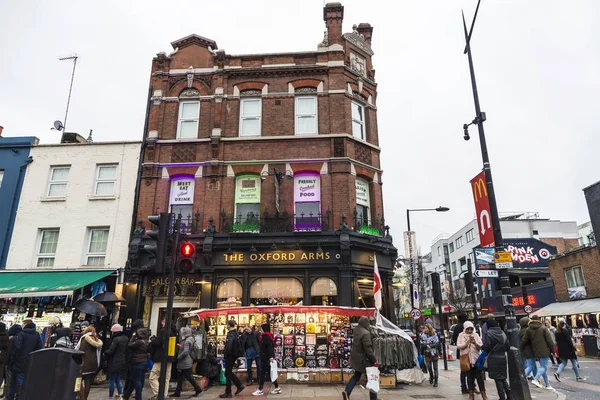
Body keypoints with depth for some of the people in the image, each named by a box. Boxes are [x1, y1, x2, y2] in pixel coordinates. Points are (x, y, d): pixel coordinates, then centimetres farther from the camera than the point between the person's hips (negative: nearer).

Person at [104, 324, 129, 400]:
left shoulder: (116, 339, -19)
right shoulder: (126, 339, 6)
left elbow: (110, 351, -19)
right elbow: (127, 350, 10)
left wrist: (105, 353, 0)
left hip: (114, 364, -8)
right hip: (123, 363, 8)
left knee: (112, 381, 6)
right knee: (118, 380, 19)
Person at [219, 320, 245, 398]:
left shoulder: (230, 335, -20)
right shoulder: (236, 333, 9)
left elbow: (228, 346, -32)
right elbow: (239, 345, 18)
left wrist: (225, 354, -16)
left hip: (230, 356, -9)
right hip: (235, 354, 9)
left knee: (228, 374, 1)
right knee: (229, 372, 19)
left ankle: (228, 392, 9)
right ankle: (240, 385, 18)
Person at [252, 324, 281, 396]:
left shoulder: (266, 337, -15)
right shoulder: (268, 336, 13)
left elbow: (270, 347, -25)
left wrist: (271, 357, -30)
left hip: (266, 358, -10)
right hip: (265, 358, 10)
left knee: (262, 374, -3)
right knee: (269, 373, 13)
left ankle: (260, 390, 3)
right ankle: (277, 388, 16)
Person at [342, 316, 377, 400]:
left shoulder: (356, 330, -3)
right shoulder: (366, 333, -27)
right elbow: (368, 348, -27)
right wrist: (374, 360, -18)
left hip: (356, 358, 8)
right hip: (364, 359, -8)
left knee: (357, 375, 21)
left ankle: (347, 392, 9)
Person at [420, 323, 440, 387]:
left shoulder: (434, 335, -5)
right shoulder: (423, 335, -2)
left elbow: (437, 344, -11)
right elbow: (422, 344, -5)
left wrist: (429, 345, -21)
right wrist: (426, 345, -23)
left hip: (434, 353, -1)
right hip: (427, 354, 2)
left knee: (435, 368, 3)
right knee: (429, 367, 9)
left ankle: (435, 381, 13)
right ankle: (431, 377, 37)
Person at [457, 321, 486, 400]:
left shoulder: (476, 335, 1)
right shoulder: (461, 335, -1)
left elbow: (480, 347, -3)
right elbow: (458, 346, -9)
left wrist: (475, 343, -23)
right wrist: (467, 343, -23)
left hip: (477, 359, 0)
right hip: (466, 359, 0)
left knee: (480, 377, 3)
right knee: (470, 377, 8)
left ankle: (483, 393, 14)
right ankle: (471, 394, 18)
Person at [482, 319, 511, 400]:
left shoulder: (489, 333, -13)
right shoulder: (502, 333, 4)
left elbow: (486, 347, -18)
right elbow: (508, 346, 7)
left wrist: (482, 347, 3)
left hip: (494, 359, -6)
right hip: (503, 358, 6)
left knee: (498, 379, 5)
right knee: (503, 378, 18)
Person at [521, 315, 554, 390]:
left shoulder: (528, 329, 4)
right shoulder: (543, 328, -7)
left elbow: (524, 340, 5)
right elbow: (549, 340, -8)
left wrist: (520, 350, 16)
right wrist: (553, 350, 0)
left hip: (536, 352, 4)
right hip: (544, 351, -4)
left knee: (543, 367, 15)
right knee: (544, 367, -2)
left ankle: (547, 384, 17)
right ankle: (536, 379, -20)